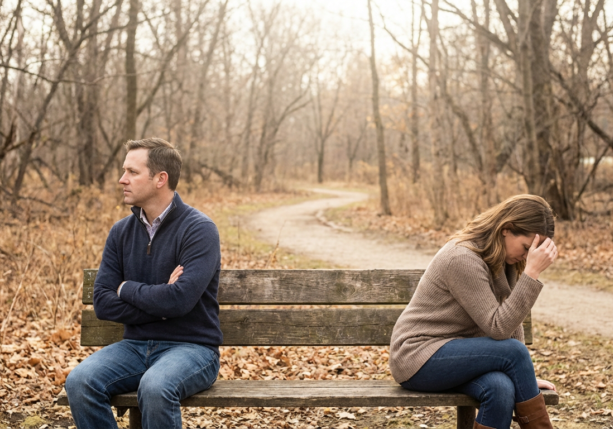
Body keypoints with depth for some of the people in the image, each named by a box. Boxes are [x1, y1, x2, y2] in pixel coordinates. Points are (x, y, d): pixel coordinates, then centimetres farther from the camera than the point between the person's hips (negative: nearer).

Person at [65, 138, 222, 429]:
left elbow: (180, 300, -23)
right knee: (79, 382, -21)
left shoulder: (199, 230, -11)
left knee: (155, 388, -36)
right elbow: (103, 304, 2)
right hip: (136, 346, 5)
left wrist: (127, 288, -7)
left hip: (191, 347, -5)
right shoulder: (121, 232, 8)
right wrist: (159, 304, -12)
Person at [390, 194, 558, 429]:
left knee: (502, 388, -26)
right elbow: (498, 328, -26)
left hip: (454, 353, 7)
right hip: (418, 358, -7)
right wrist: (532, 272, -29)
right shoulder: (462, 259, -23)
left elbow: (510, 319, 6)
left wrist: (524, 376, -1)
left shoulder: (503, 260, 4)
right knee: (512, 351, -24)